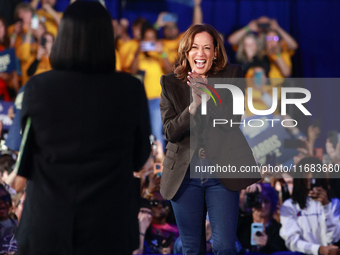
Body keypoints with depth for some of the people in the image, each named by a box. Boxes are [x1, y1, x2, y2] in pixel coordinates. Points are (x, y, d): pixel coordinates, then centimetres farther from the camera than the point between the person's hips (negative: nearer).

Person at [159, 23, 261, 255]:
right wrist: (193, 108, -24)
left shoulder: (231, 76, 0)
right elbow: (170, 131, -6)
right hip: (185, 176, 2)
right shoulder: (170, 84, 2)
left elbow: (233, 119, -11)